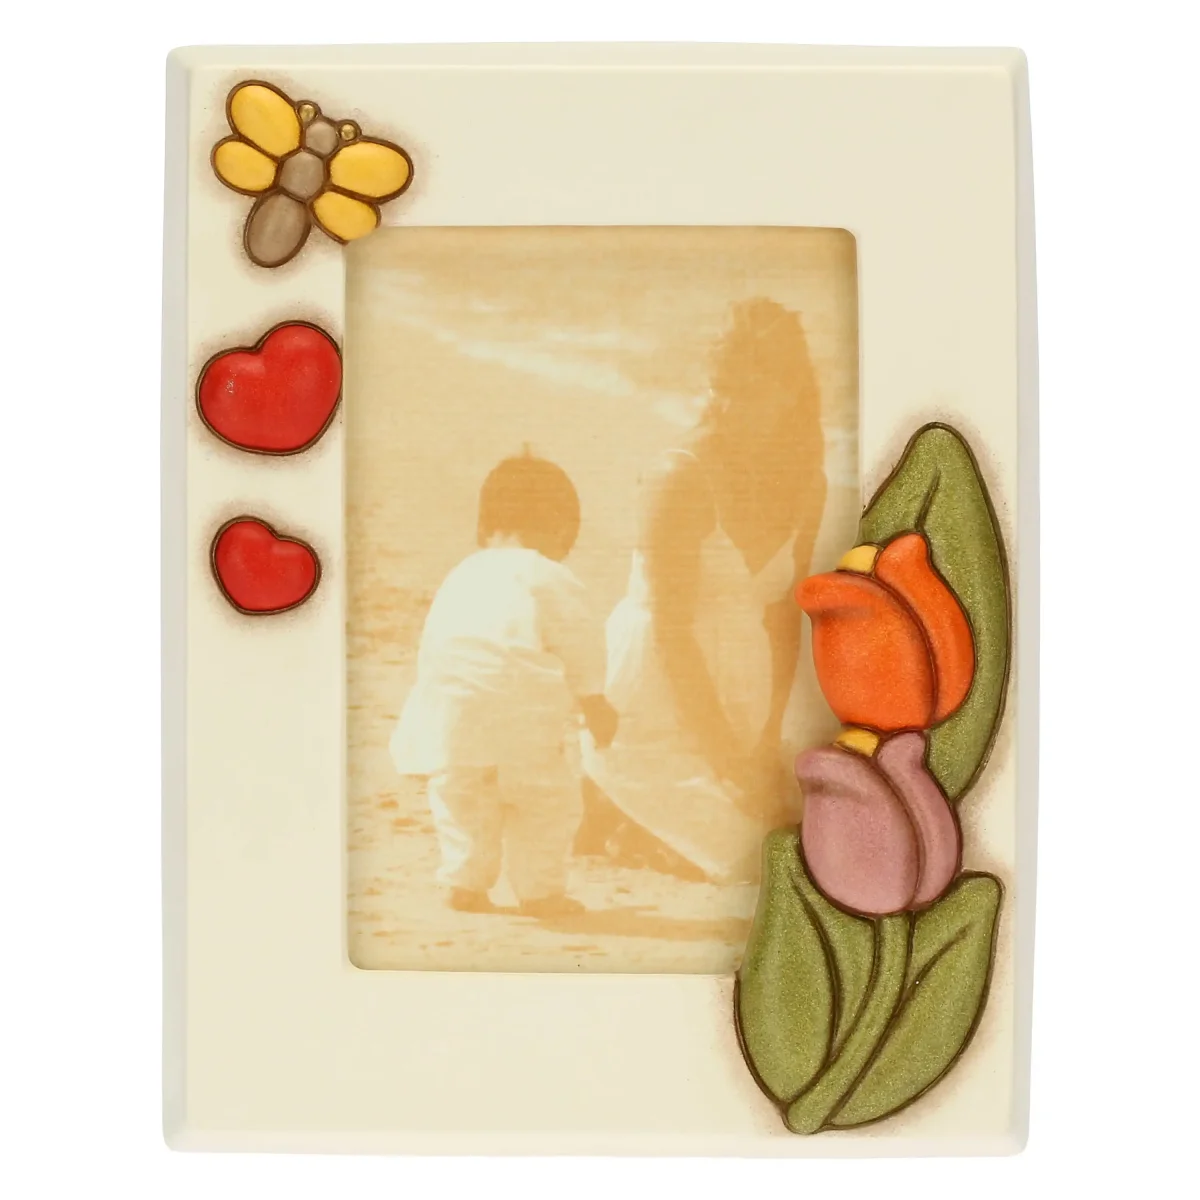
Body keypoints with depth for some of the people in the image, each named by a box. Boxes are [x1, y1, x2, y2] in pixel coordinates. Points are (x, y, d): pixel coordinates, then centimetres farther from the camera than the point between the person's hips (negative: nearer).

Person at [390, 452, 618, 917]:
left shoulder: (459, 576, 20)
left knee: (462, 801, 18)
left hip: (449, 712, 5)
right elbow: (581, 643, -1)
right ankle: (540, 890, 13)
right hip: (524, 720, -5)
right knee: (545, 801, 9)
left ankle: (465, 882, 21)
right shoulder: (550, 578, 1)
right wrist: (594, 700, 10)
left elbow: (429, 648, 22)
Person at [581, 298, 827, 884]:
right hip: (653, 696, -6)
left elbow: (783, 617, 4)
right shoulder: (682, 476, -18)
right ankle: (598, 801, 12)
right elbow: (671, 631, -19)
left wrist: (769, 742, -3)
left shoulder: (805, 482, 1)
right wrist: (728, 762, -16)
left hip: (736, 691, 7)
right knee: (739, 854, -9)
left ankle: (634, 822, 22)